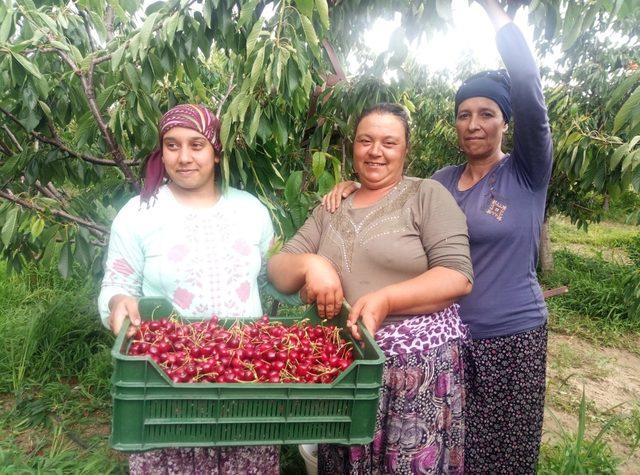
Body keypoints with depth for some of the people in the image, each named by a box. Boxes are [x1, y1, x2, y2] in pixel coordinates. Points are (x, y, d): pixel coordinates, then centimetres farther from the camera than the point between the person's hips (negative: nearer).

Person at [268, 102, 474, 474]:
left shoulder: (427, 196, -1)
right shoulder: (331, 209, 12)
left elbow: (457, 276, -10)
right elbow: (278, 270, 8)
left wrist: (386, 300, -24)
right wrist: (309, 264, -15)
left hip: (417, 367, -4)